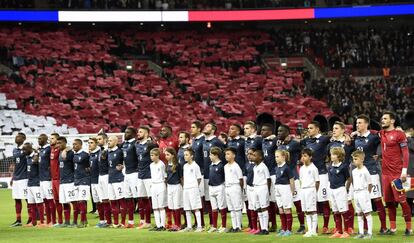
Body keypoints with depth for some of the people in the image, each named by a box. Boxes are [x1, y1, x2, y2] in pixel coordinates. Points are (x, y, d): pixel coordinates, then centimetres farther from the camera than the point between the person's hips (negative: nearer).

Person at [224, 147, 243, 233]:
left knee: (237, 208, -4)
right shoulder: (225, 166, 13)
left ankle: (239, 227, 0)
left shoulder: (236, 166, -10)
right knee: (231, 209, 9)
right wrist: (225, 184, 10)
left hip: (235, 187, -8)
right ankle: (234, 226, 13)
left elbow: (240, 179, -7)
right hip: (227, 188, 8)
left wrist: (240, 189, -4)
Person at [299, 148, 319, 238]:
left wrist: (314, 191, -6)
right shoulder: (302, 168, 11)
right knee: (307, 211, 8)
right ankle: (309, 230, 13)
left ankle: (314, 231, 0)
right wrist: (302, 189, 7)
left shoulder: (313, 168, -8)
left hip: (311, 190, -7)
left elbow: (317, 181, -6)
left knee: (313, 210, -3)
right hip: (303, 190, 7)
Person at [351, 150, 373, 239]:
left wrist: (367, 193, -5)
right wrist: (355, 191, 10)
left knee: (367, 212, -4)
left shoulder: (365, 171, -12)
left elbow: (370, 184, -8)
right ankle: (361, 233, 15)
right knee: (359, 213, 10)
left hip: (363, 192, -8)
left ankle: (370, 233, -3)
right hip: (356, 193, 8)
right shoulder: (354, 171, 10)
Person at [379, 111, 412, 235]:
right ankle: (392, 228, 13)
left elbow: (405, 153, -9)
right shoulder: (382, 134, 13)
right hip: (385, 172, 7)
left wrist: (404, 170, -16)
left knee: (401, 200, -6)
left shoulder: (399, 134, -7)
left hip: (397, 172, -7)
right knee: (389, 201, 7)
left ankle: (409, 227, 1)